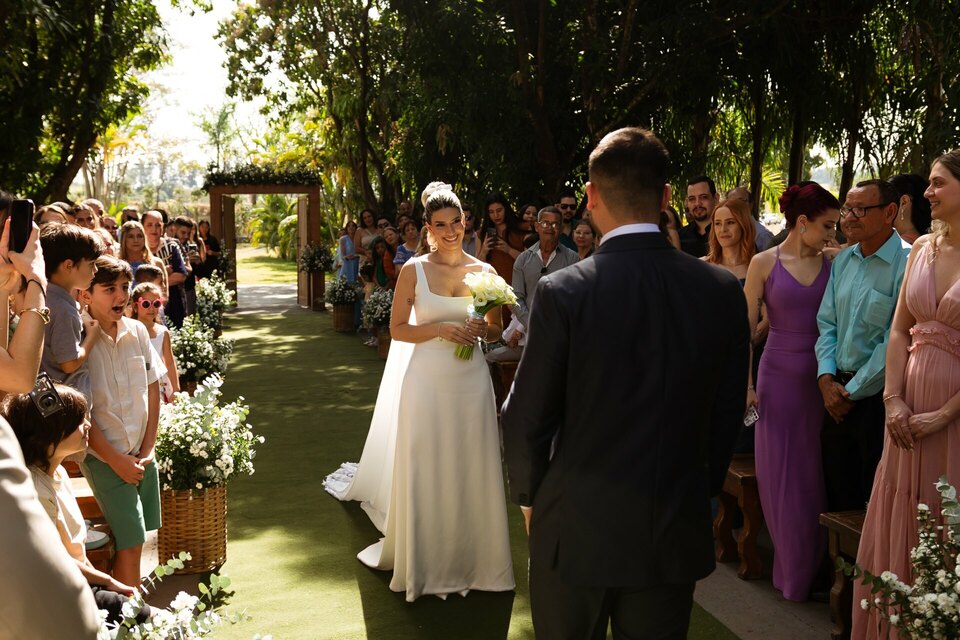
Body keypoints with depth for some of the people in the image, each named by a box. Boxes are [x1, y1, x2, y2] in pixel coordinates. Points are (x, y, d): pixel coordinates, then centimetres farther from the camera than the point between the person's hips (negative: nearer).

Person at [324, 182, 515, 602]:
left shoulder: (484, 272, 4)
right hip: (427, 381, -2)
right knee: (424, 470, 6)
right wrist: (442, 329, -17)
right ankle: (425, 559, 23)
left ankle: (470, 555, 25)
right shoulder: (414, 270, -2)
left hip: (471, 381, 2)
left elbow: (496, 331, 11)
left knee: (470, 469, 8)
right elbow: (398, 329, -3)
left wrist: (482, 330, -11)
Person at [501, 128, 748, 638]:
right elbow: (728, 415, 2)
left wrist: (529, 497, 7)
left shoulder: (563, 292, -17)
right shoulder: (723, 291, -7)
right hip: (677, 537, 3)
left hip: (576, 532, -2)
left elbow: (526, 418, -11)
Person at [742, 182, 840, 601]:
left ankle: (815, 567, 24)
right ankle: (791, 570, 22)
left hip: (822, 377, 2)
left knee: (816, 474, 8)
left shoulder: (832, 263, 2)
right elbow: (746, 326, -3)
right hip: (780, 375, -2)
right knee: (781, 473, 6)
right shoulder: (765, 263, -4)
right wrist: (745, 384, -6)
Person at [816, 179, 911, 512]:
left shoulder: (908, 263, -15)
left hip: (877, 397, -7)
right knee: (838, 497, 17)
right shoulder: (843, 260, 9)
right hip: (838, 394, 7)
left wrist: (853, 392, -12)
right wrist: (826, 378, -2)